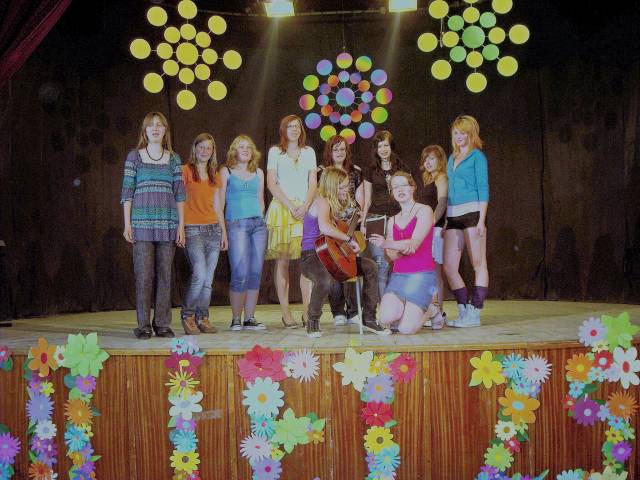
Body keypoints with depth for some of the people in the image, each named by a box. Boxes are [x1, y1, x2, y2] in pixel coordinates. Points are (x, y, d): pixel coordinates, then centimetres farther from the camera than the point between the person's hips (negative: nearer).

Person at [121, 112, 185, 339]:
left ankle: (163, 324, 9)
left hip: (168, 223, 2)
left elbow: (179, 193, 9)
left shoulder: (173, 158, 12)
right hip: (142, 222, -2)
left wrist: (181, 225, 3)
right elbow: (127, 191, 5)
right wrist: (127, 223, -2)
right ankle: (143, 325, 3)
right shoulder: (134, 156, 7)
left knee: (165, 274, 2)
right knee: (143, 275, -4)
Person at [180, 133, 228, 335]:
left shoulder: (214, 175, 17)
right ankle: (187, 315, 1)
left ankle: (203, 319, 12)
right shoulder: (186, 171, 0)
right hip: (193, 229, -6)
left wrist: (224, 231, 16)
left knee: (208, 279, 4)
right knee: (200, 275, -16)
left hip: (213, 229, 6)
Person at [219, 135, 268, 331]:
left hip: (258, 224, 4)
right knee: (240, 274, -11)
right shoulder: (226, 172, 7)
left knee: (255, 273, 1)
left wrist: (260, 220, 14)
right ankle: (236, 319, 0)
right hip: (237, 224, -4)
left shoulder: (258, 173, 18)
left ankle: (250, 318, 9)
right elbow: (220, 201, 3)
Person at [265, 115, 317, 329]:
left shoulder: (309, 152, 15)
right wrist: (290, 206, -10)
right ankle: (285, 313, -2)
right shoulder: (275, 152, 7)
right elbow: (271, 184, 0)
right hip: (281, 208, -2)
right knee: (282, 261, -4)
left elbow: (312, 183, 10)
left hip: (305, 210, 2)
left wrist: (305, 206, -7)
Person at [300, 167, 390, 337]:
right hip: (311, 256, -10)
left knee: (370, 267, 0)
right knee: (325, 280, -41)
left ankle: (368, 318, 4)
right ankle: (312, 322, -14)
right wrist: (349, 239, -26)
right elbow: (324, 228, -33)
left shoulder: (334, 204, 17)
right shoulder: (322, 202, -12)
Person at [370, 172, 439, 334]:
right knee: (386, 319, -21)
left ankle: (431, 309, 13)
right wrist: (403, 249, -18)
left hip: (422, 274, -5)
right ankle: (409, 310, 12)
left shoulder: (424, 211, -1)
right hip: (398, 275, 5)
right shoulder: (392, 220, 17)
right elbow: (392, 255, 6)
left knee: (407, 329, -18)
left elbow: (414, 243, -15)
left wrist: (386, 244, -30)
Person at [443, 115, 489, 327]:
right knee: (449, 266, 3)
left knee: (478, 264, -1)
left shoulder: (477, 156, 0)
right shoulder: (452, 158, 19)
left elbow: (483, 189, -6)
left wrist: (481, 220, -14)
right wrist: (446, 221, 16)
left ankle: (475, 313, 1)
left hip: (472, 213, -7)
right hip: (453, 215, 7)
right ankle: (464, 310, 13)